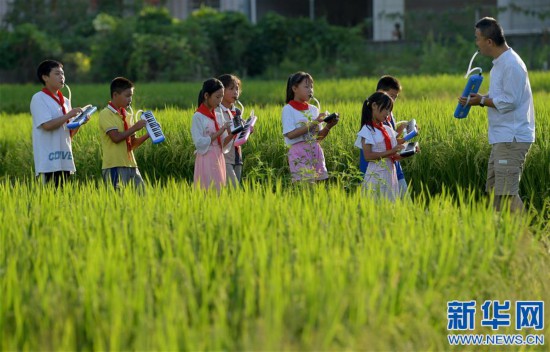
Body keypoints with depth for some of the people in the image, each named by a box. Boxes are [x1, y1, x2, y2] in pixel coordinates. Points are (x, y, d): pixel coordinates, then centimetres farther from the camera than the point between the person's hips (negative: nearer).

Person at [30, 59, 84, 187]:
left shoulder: (65, 101, 17)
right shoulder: (38, 99, -4)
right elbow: (47, 125, -16)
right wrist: (69, 115, -13)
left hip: (65, 160, 7)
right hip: (49, 161, -7)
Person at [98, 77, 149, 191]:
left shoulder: (126, 115, 16)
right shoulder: (106, 114, -6)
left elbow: (132, 143, 15)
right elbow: (116, 137, -17)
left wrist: (147, 135, 0)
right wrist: (134, 128, -10)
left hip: (131, 165, 8)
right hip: (114, 167, -7)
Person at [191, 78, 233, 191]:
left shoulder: (219, 117, 11)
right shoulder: (198, 117, -7)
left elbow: (222, 143, 10)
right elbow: (199, 143, -16)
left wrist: (231, 135, -10)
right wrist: (220, 132, -18)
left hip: (219, 160, 6)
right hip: (206, 160, -6)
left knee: (218, 191, 5)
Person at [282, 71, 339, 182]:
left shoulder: (314, 109, 13)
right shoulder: (288, 109, -3)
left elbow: (319, 136, 11)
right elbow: (290, 134, -14)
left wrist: (328, 126, -9)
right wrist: (313, 123, -16)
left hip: (316, 151, 5)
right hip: (299, 153, -5)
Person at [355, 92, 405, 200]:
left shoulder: (388, 130, 13)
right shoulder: (367, 130, -7)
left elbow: (394, 156, 15)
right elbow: (367, 155, -16)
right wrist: (390, 152, -22)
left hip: (391, 174, 7)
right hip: (376, 175, -7)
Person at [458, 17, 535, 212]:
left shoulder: (511, 65, -17)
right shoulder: (500, 63, 15)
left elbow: (509, 102, -20)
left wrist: (482, 101, -13)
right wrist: (480, 98, 5)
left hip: (512, 139, -11)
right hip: (502, 138, 11)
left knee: (506, 193, -13)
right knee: (494, 189, 13)